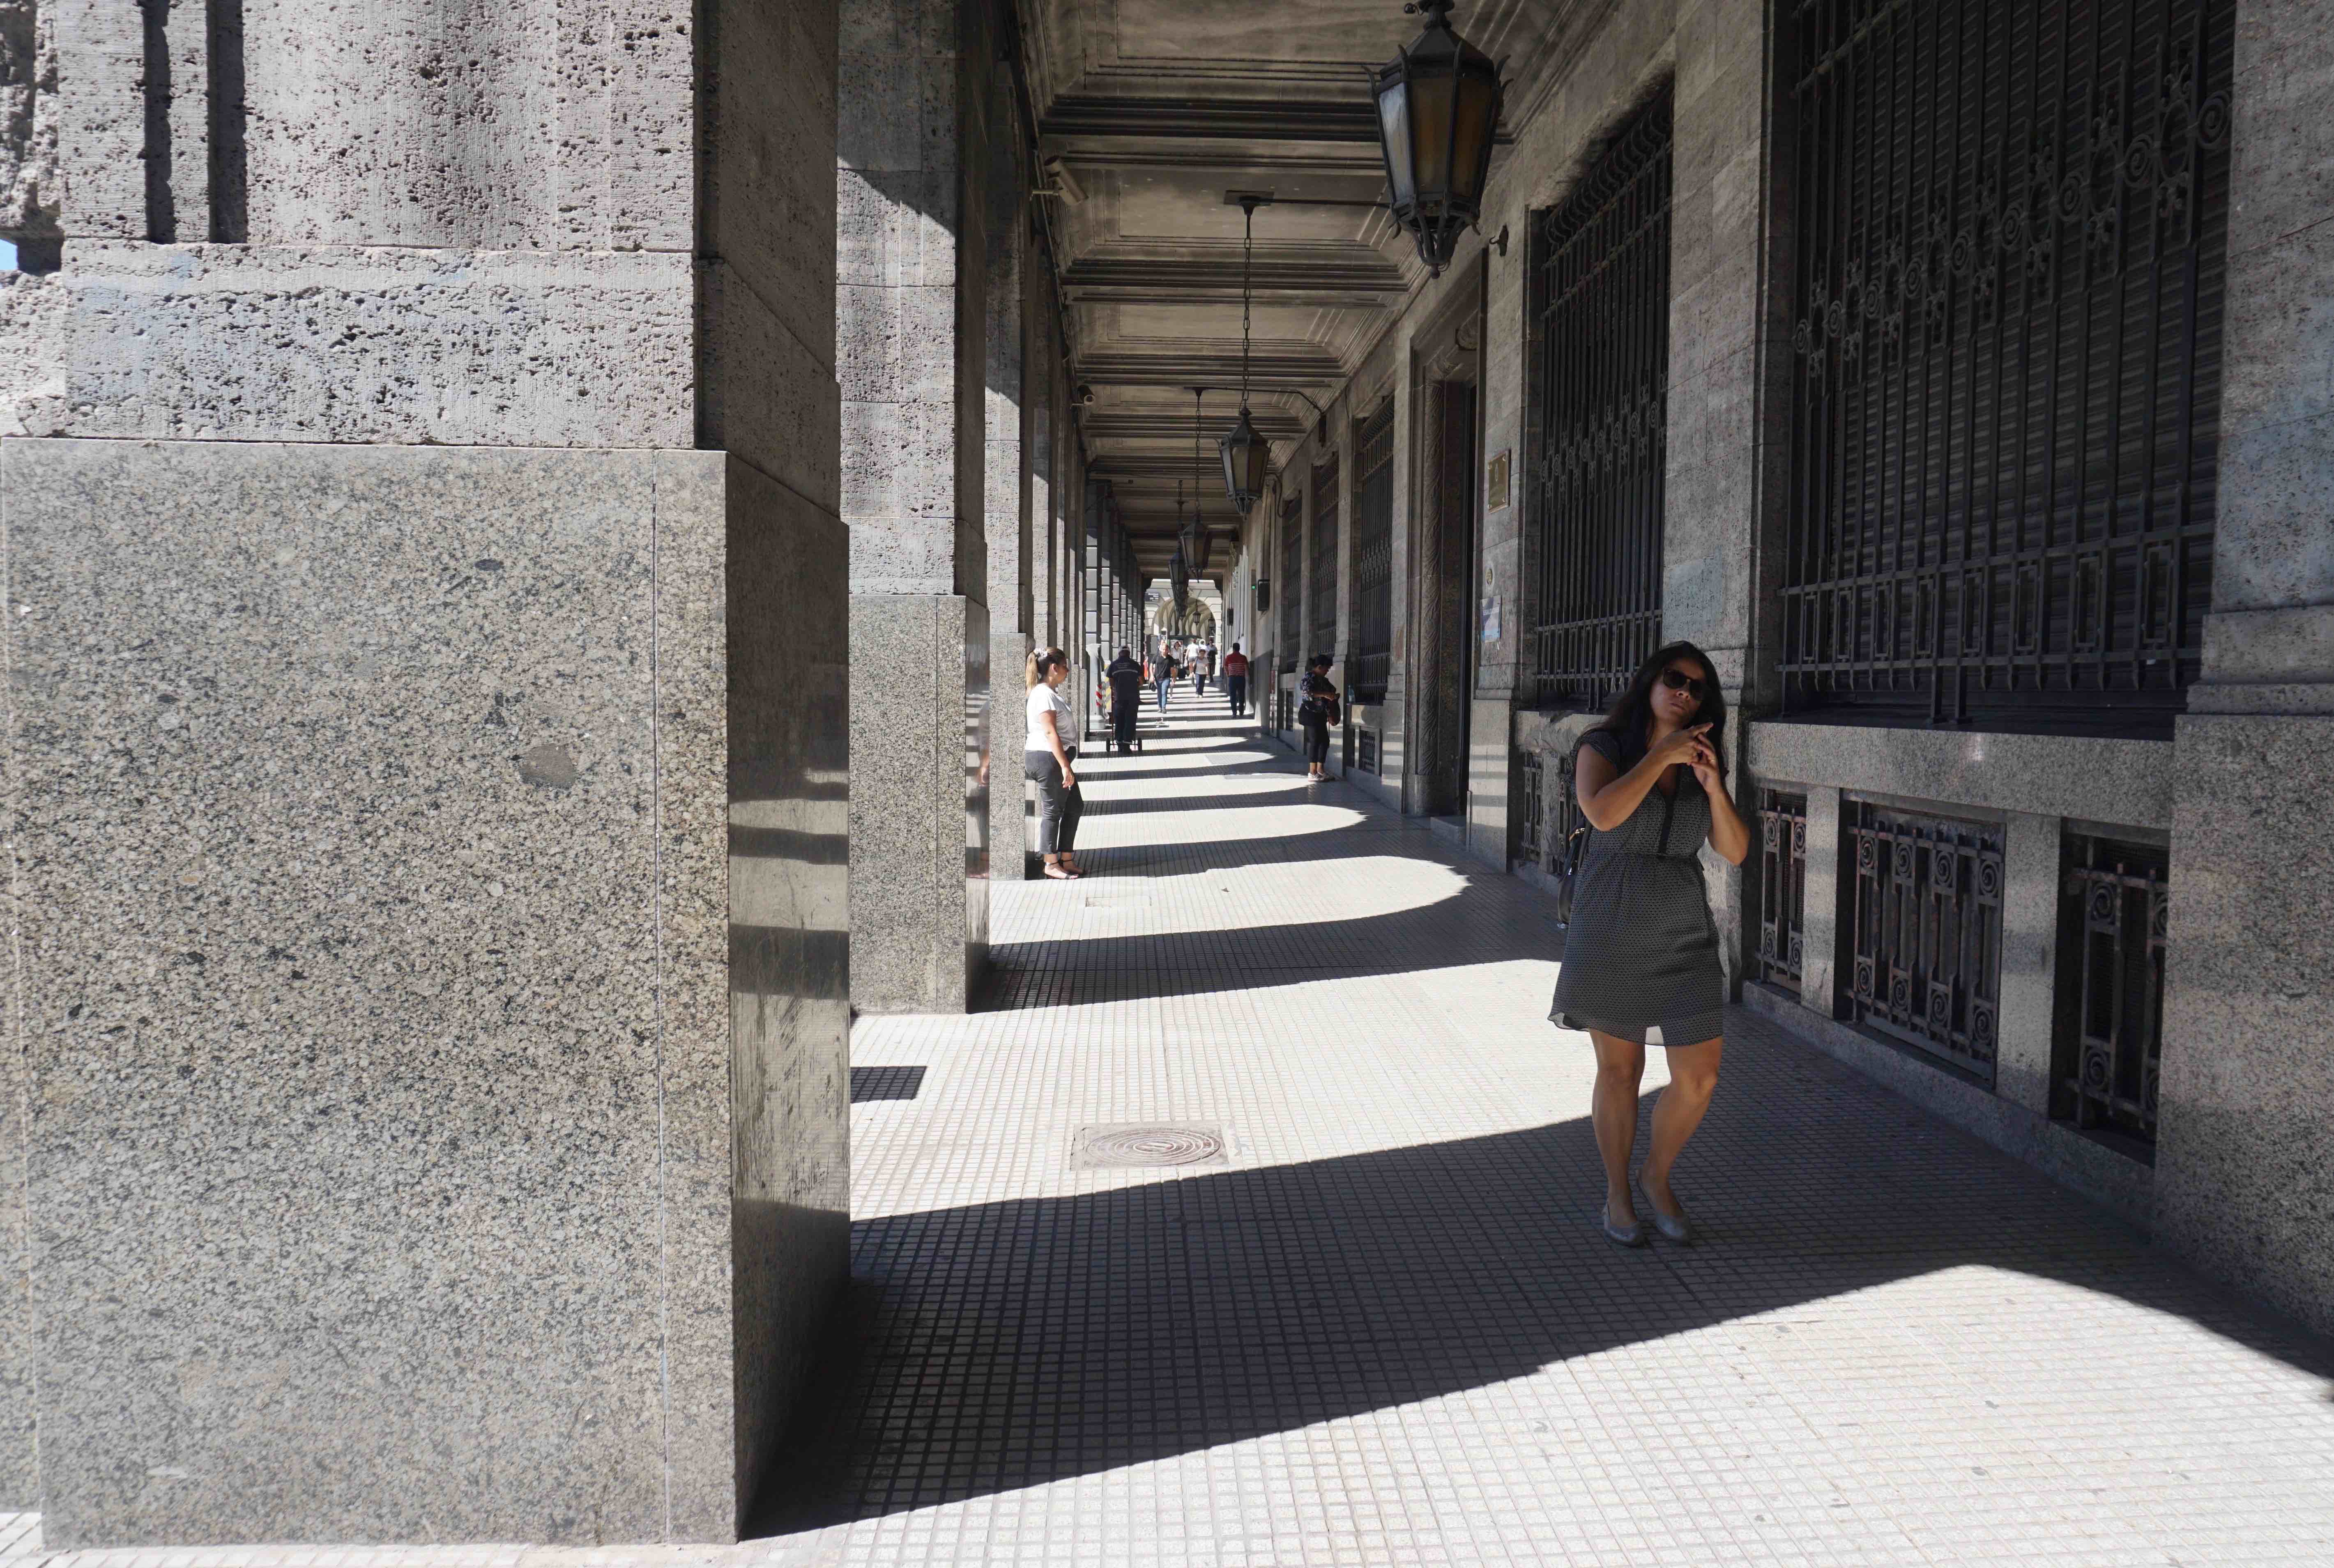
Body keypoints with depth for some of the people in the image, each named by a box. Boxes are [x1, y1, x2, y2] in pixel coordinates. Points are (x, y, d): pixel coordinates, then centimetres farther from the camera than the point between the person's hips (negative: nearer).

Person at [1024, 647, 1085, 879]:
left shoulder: (1052, 692, 16)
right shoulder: (1044, 695, -17)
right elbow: (1050, 732, -23)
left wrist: (1066, 764, 21)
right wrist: (1065, 766, -25)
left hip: (1056, 758, 10)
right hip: (1046, 758, -10)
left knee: (1075, 806, 12)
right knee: (1053, 810, -2)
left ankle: (1066, 859, 19)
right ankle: (1051, 864, 7)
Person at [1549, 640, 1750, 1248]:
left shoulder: (1702, 764, 8)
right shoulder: (1603, 748, -3)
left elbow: (1735, 852, 2)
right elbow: (1603, 812, -23)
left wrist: (1714, 786, -12)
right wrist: (1662, 756, -17)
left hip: (1684, 939, 3)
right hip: (1610, 933, -3)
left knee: (1699, 1077, 0)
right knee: (1620, 1070, 7)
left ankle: (1657, 1178, 26)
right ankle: (1617, 1194, 26)